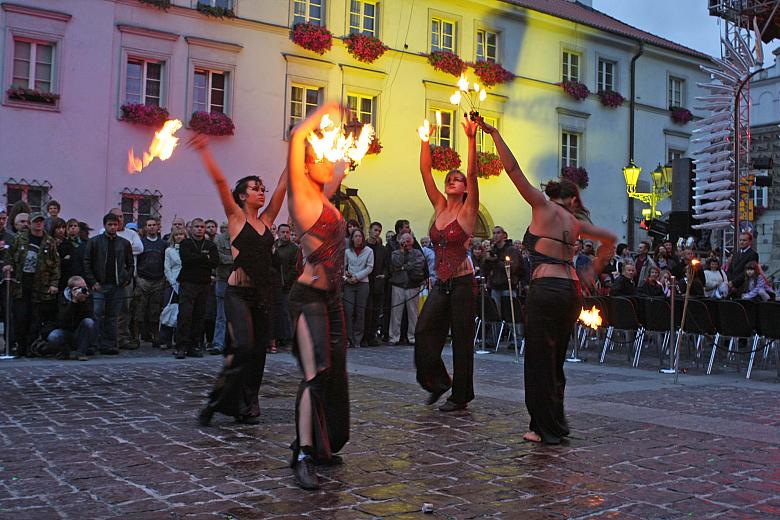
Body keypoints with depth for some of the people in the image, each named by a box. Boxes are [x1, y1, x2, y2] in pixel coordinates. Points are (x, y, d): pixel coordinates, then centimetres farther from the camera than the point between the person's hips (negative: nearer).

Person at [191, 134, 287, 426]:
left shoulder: (266, 220, 14)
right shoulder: (236, 217, 1)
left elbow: (283, 186, 13)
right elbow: (220, 181, -9)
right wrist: (204, 151, -17)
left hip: (262, 294, 6)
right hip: (239, 293, -6)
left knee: (258, 353, 6)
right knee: (243, 346, -20)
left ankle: (246, 408, 16)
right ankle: (217, 400, -3)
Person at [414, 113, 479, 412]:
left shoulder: (468, 211, -3)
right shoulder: (439, 206, 10)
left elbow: (472, 174, -16)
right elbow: (425, 172, 6)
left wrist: (471, 139, -23)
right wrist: (424, 141, -1)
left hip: (462, 283, -5)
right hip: (441, 283, 5)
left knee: (461, 340, 2)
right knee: (424, 332, -2)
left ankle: (461, 396, 13)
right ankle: (439, 380, 20)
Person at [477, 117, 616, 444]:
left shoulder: (544, 207, 3)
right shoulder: (575, 224, 16)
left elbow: (513, 170, -1)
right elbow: (610, 239, 29)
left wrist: (493, 134, 4)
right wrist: (594, 270, 29)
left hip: (546, 289, -6)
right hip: (571, 291, 6)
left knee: (539, 360, 2)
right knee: (555, 360, 17)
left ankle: (546, 430, 8)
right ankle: (556, 424, 26)